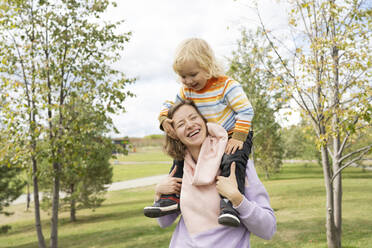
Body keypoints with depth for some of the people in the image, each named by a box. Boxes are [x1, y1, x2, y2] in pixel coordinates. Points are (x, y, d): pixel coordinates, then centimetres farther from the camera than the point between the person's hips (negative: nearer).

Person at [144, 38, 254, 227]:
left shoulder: (227, 86, -21)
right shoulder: (187, 91, -2)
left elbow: (246, 111, -23)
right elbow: (170, 104, 9)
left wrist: (237, 138, -31)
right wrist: (164, 120, -14)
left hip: (235, 135, -7)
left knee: (233, 161, -34)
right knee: (182, 156, 4)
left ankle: (230, 205, -40)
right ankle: (171, 198, 7)